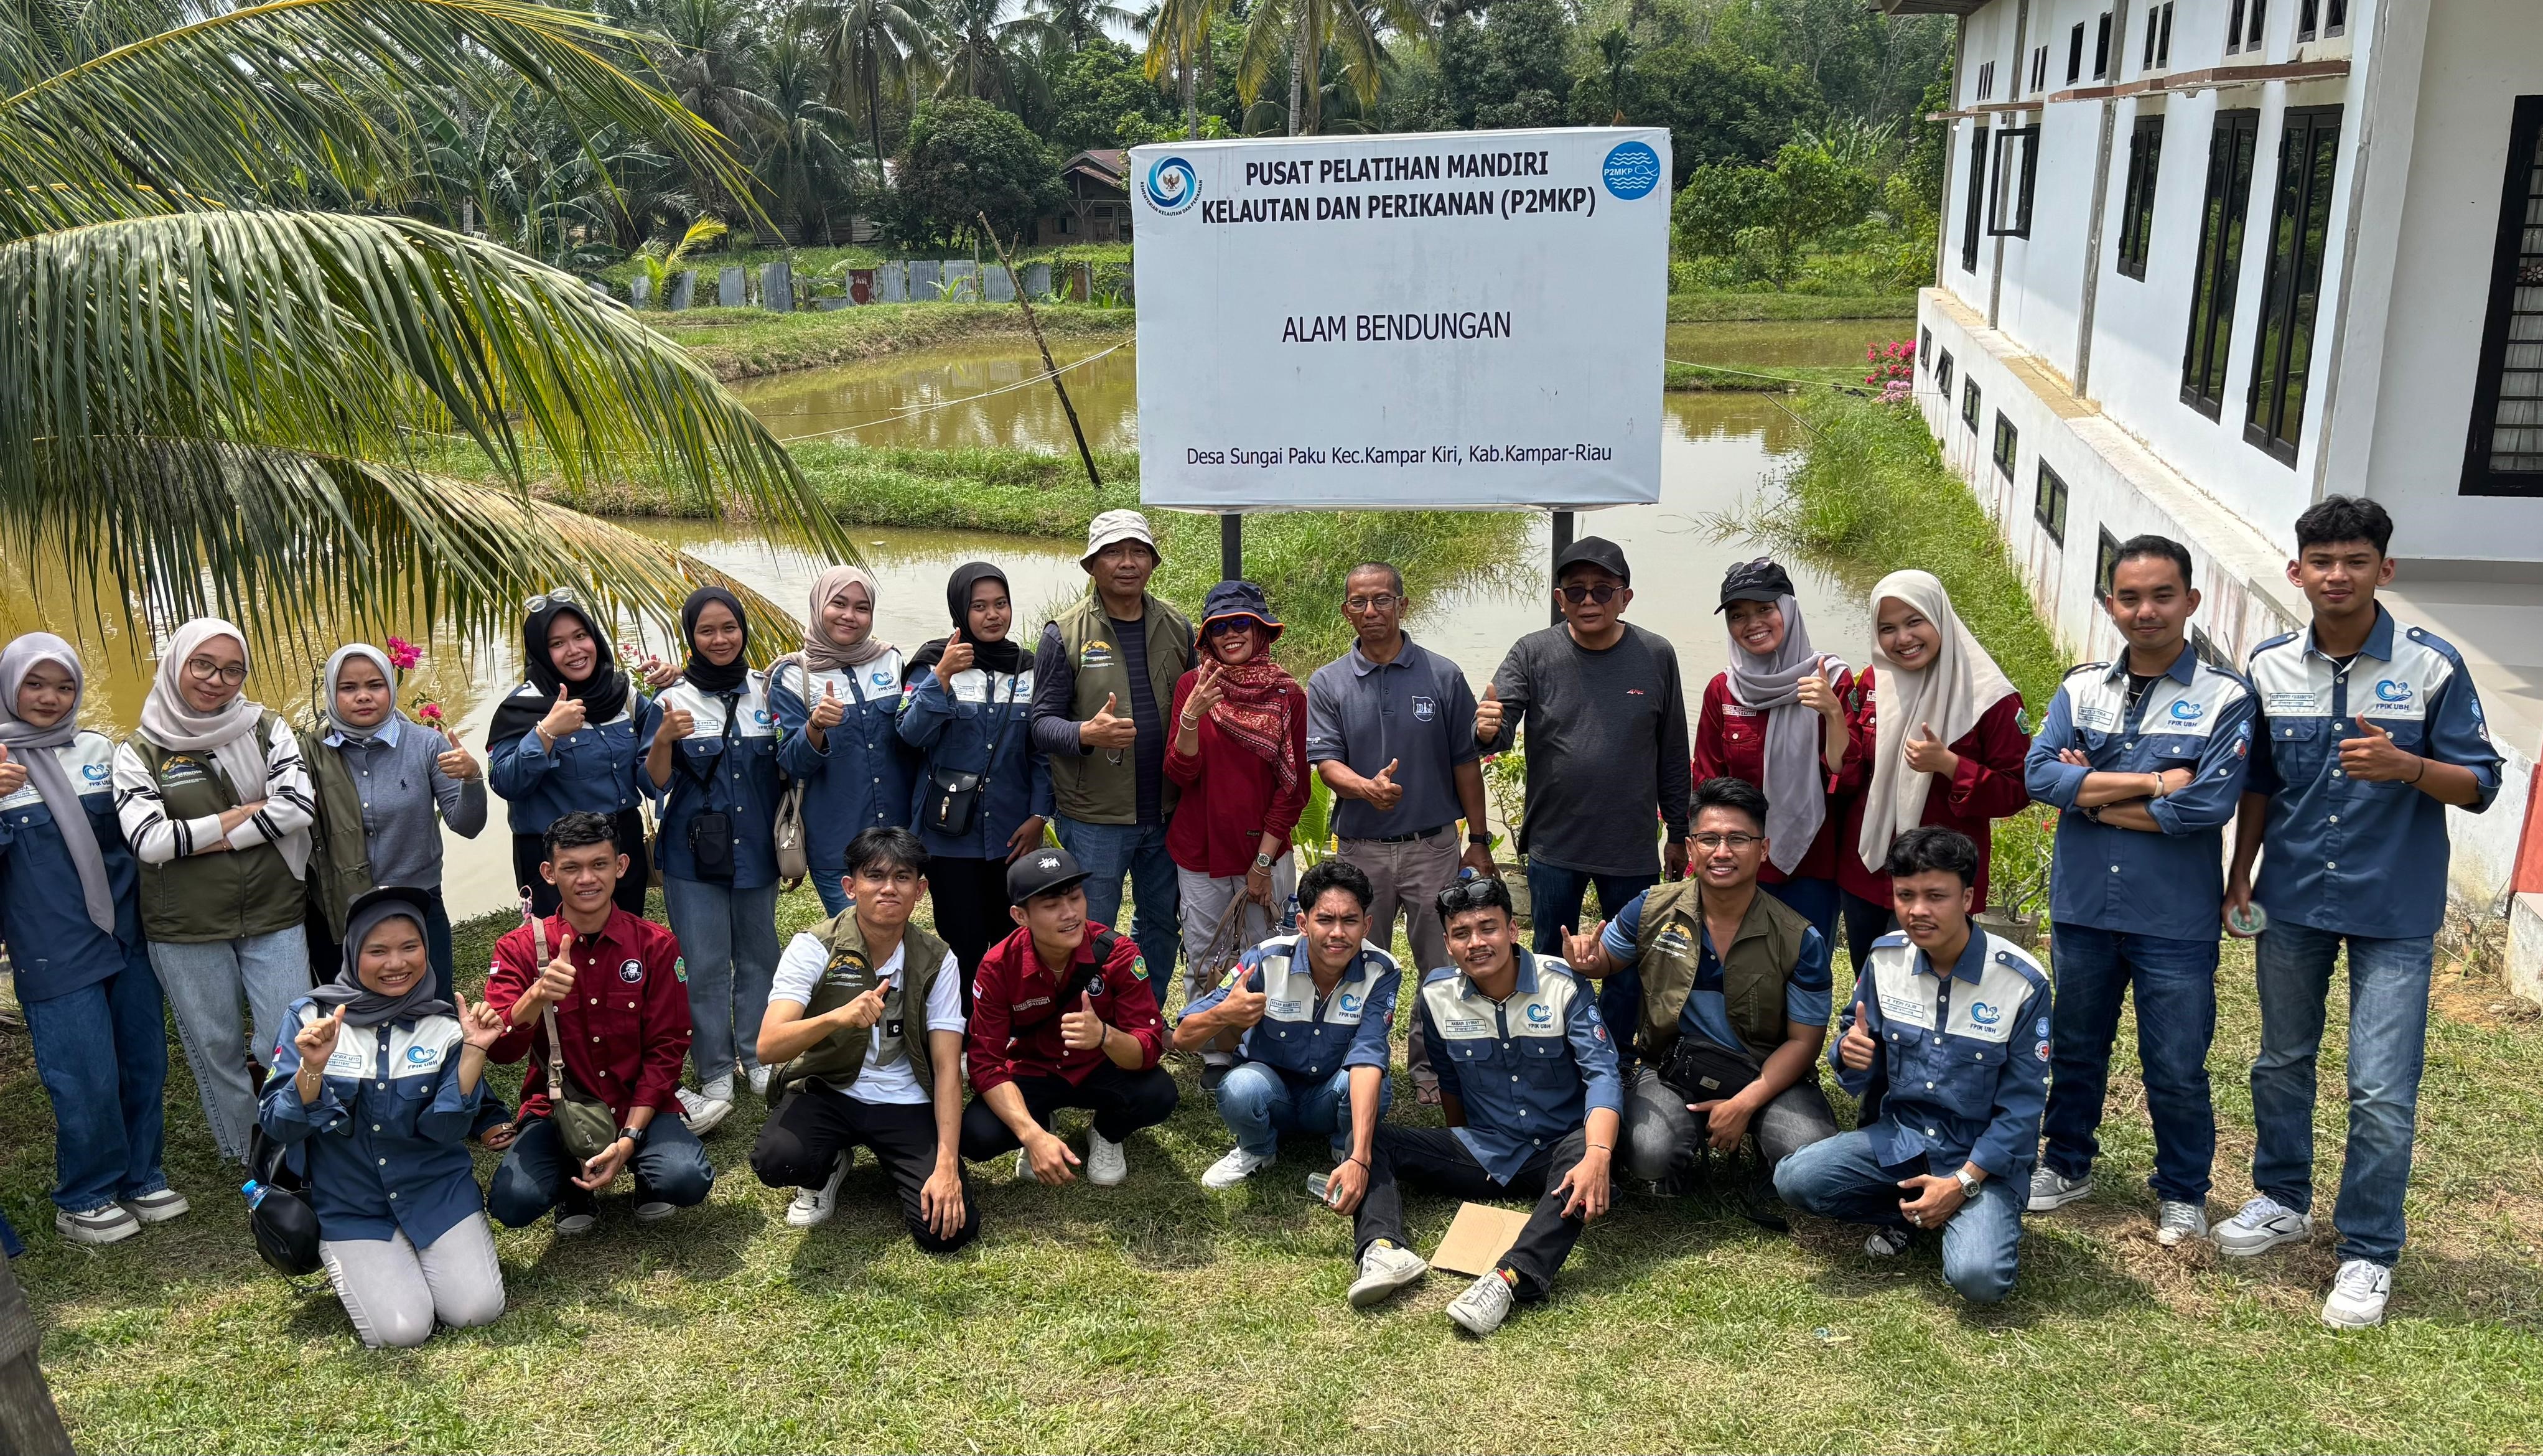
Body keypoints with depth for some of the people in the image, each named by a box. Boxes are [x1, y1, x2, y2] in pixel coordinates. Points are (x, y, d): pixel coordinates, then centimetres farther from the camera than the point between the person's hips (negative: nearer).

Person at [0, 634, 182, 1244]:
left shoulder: (100, 751, 8)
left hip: (127, 938, 4)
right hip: (55, 954, -4)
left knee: (144, 1065, 9)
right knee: (88, 1081, -2)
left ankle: (140, 1179, 27)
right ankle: (84, 1200, 17)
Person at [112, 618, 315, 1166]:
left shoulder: (267, 729, 2)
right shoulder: (140, 751, -1)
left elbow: (299, 805, -12)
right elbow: (148, 839, -13)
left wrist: (199, 839, -13)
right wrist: (245, 813, -11)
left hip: (274, 917, 0)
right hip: (186, 932, 0)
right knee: (215, 1049, 12)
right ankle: (245, 1159, 29)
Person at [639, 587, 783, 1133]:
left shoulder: (768, 693, 4)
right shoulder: (671, 702, -4)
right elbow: (652, 785, -7)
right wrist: (663, 741, -24)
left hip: (756, 851, 3)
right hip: (693, 857, -3)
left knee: (758, 956, 12)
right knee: (704, 966, 0)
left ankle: (758, 1057, 27)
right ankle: (715, 1075, 9)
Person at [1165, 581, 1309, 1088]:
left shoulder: (1288, 695, -4)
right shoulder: (1192, 686, -2)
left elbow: (1294, 788, -1)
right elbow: (1180, 774, -7)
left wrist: (1264, 861, -4)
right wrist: (1191, 718, -25)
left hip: (1265, 853, -1)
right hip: (1200, 852, 1)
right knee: (1205, 961, 8)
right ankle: (1216, 1056, 24)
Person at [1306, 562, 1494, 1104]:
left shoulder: (1443, 676, 1)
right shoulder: (1328, 684, 3)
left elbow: (1466, 764, 4)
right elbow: (1326, 762, -5)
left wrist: (1479, 842, 3)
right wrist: (1369, 788, -26)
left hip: (1433, 844, 0)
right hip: (1360, 849, 1)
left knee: (1443, 967, 3)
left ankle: (1430, 1068, 17)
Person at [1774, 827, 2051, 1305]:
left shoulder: (2022, 983, -17)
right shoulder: (1885, 959, -5)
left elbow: (2020, 1109, -11)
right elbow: (1862, 1071, 6)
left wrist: (1962, 1183, -19)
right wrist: (1851, 1054, -20)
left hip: (1985, 1156, -4)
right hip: (1902, 1137, 4)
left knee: (1978, 1278, -28)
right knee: (1794, 1178, -19)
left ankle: (1981, 1219, 8)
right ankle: (1910, 1216, 7)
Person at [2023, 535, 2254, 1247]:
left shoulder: (2224, 699, -9)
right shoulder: (2081, 689, 2)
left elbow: (2204, 806, -20)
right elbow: (2040, 773, -11)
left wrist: (2092, 795, -12)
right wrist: (2150, 782, -18)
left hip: (2175, 921, -3)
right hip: (2083, 907, 3)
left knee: (2176, 1069, 8)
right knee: (2077, 1048, 19)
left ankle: (2183, 1193, 29)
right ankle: (2068, 1164, 39)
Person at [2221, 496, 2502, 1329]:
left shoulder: (2433, 666, -11)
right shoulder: (2270, 667, -1)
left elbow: (2480, 784, -8)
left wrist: (2407, 766, -27)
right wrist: (2240, 877, 9)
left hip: (2393, 913, -3)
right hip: (2291, 901, 4)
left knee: (2382, 1090, -3)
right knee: (2281, 1063, 17)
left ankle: (2368, 1251, 14)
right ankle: (2283, 1201, 37)